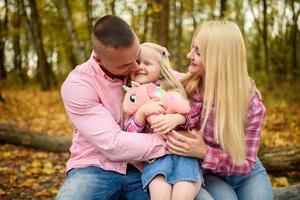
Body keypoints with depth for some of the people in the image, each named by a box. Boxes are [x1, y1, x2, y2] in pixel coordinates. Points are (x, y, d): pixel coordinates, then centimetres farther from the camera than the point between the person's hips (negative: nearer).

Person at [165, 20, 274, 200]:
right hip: (208, 175, 0)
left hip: (247, 175, 1)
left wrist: (204, 153, -35)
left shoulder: (250, 101, -20)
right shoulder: (184, 87, -14)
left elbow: (246, 163, -18)